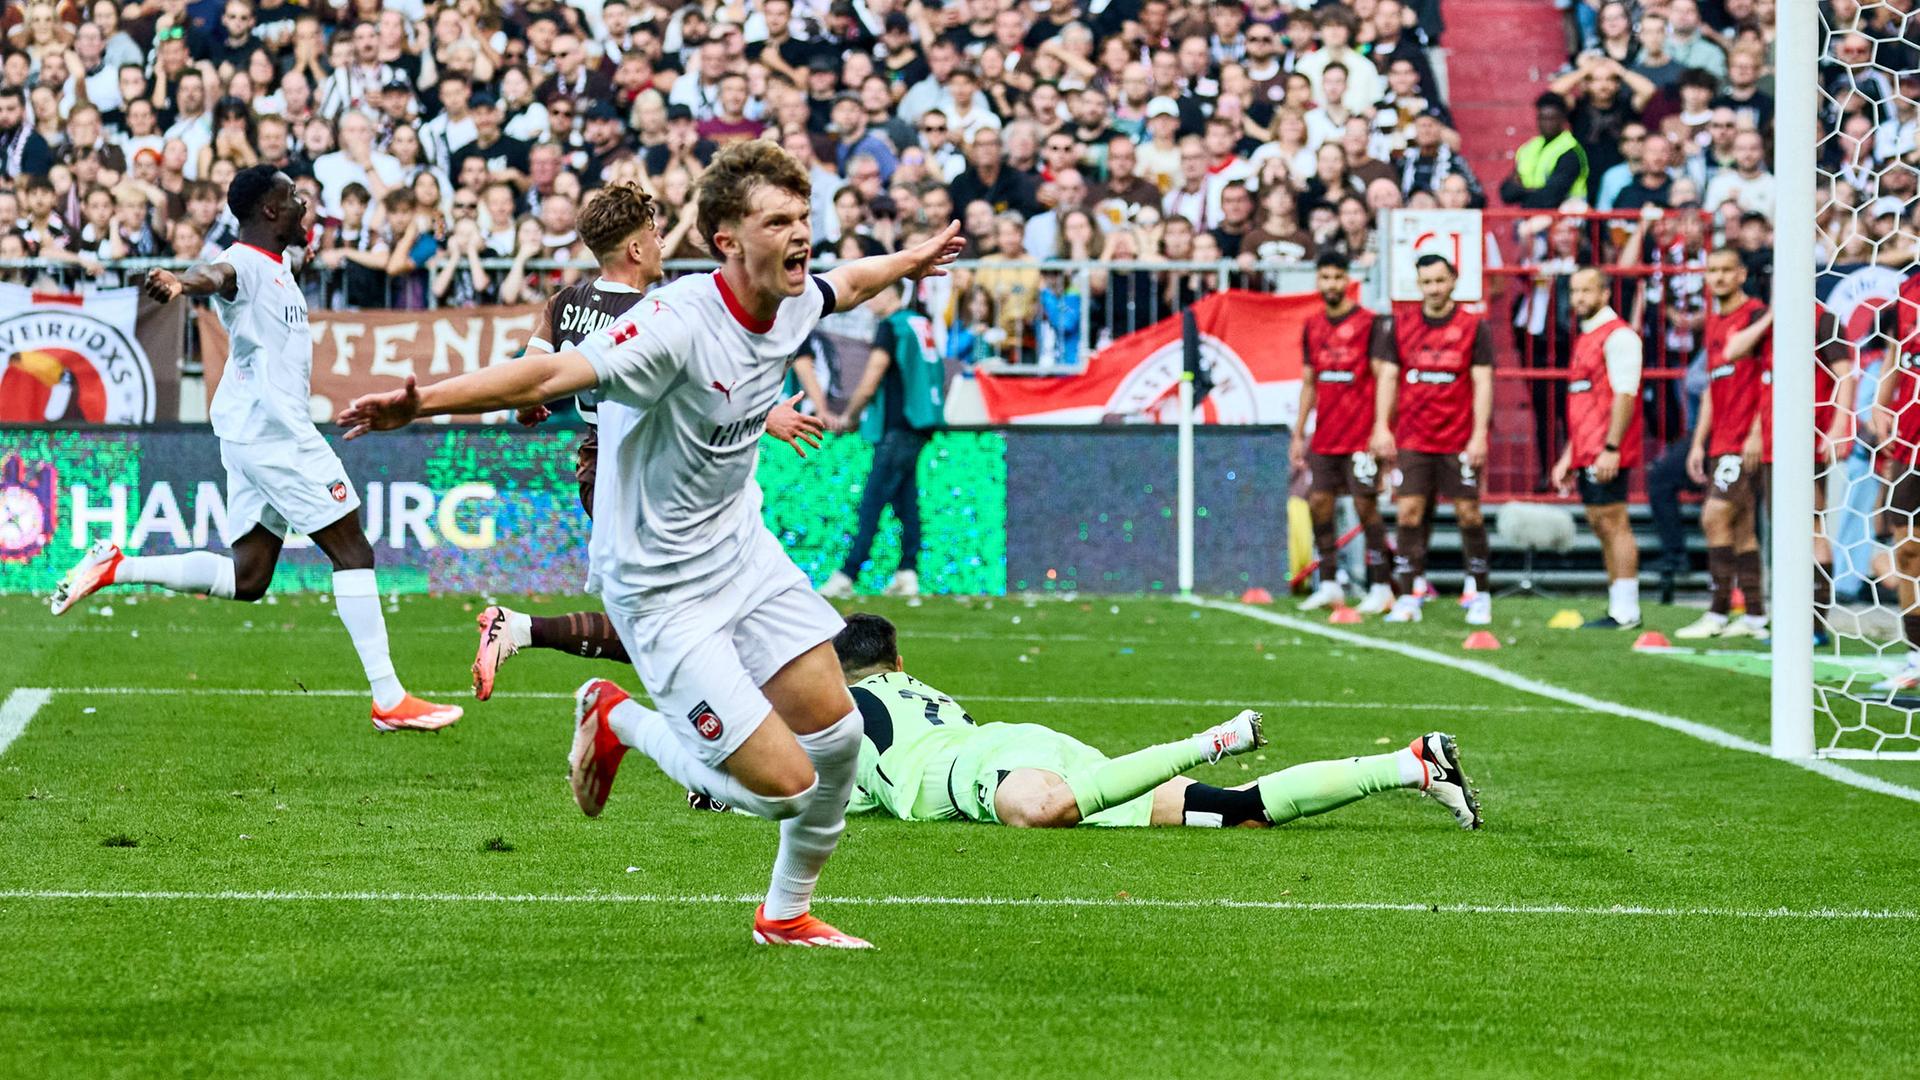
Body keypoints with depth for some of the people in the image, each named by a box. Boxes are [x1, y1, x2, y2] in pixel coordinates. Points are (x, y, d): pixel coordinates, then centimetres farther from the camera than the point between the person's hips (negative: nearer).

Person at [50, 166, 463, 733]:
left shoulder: (275, 267, 15)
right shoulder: (244, 264, -15)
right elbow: (217, 274, -40)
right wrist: (181, 282, -61)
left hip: (258, 434, 10)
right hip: (274, 431, -10)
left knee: (246, 579, 10)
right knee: (353, 552, -6)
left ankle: (118, 568, 8)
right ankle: (389, 699, -5)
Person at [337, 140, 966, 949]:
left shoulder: (794, 304, -2)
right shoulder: (679, 324, -28)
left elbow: (846, 283, 24)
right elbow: (552, 375, -39)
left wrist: (911, 261, 42)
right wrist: (421, 403, -51)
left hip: (741, 551, 8)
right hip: (661, 590, -8)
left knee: (837, 737, 6)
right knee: (784, 785, -11)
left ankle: (787, 914, 31)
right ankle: (619, 722, 15)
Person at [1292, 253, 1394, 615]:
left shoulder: (1367, 323, -6)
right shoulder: (1312, 326, 12)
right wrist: (1299, 435, 15)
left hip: (1361, 434, -6)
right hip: (1324, 436, 6)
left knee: (1366, 506, -5)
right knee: (1318, 504, 3)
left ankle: (1381, 588, 2)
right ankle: (1329, 585, 11)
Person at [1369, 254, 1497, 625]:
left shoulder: (1473, 327, 1)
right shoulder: (1401, 327, 8)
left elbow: (1482, 382, -3)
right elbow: (1387, 377, 8)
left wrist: (1479, 434, -11)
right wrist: (1381, 427, -3)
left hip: (1459, 441, -2)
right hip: (1412, 439, 2)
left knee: (1468, 513, 1)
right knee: (1408, 512, -4)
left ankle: (1480, 597, 13)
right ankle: (1408, 599, 0)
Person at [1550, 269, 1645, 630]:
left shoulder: (1617, 336, -9)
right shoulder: (1585, 339, 20)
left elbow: (1624, 395, -16)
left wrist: (1611, 448, -22)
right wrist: (1569, 456, 23)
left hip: (1608, 454, -9)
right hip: (1587, 452, 9)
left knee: (1613, 524, -9)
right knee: (1600, 525, 10)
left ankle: (1625, 612, -9)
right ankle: (1618, 607, 13)